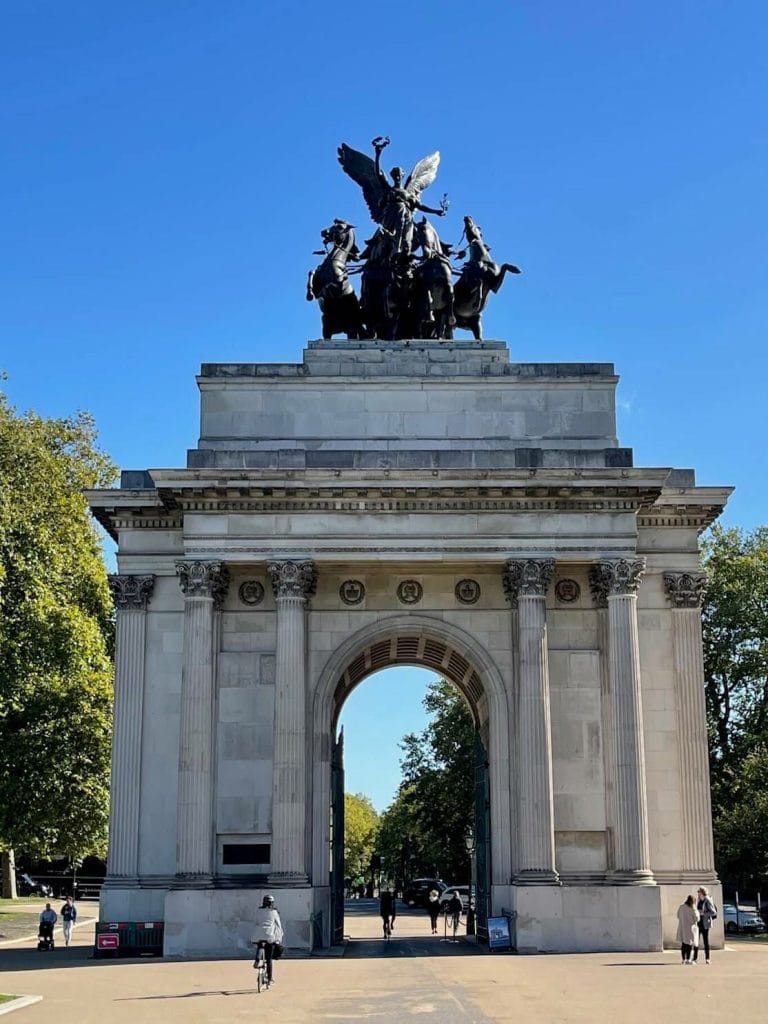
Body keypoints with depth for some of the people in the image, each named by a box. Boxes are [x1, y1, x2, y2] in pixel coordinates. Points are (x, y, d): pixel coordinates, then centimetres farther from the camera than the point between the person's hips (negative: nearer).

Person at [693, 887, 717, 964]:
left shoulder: (708, 901, -8)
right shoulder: (698, 901, 12)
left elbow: (713, 912, -11)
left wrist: (704, 913, -17)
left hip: (705, 923, -6)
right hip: (698, 923, 6)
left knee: (706, 941, 1)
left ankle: (707, 958, 8)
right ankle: (695, 958, 6)